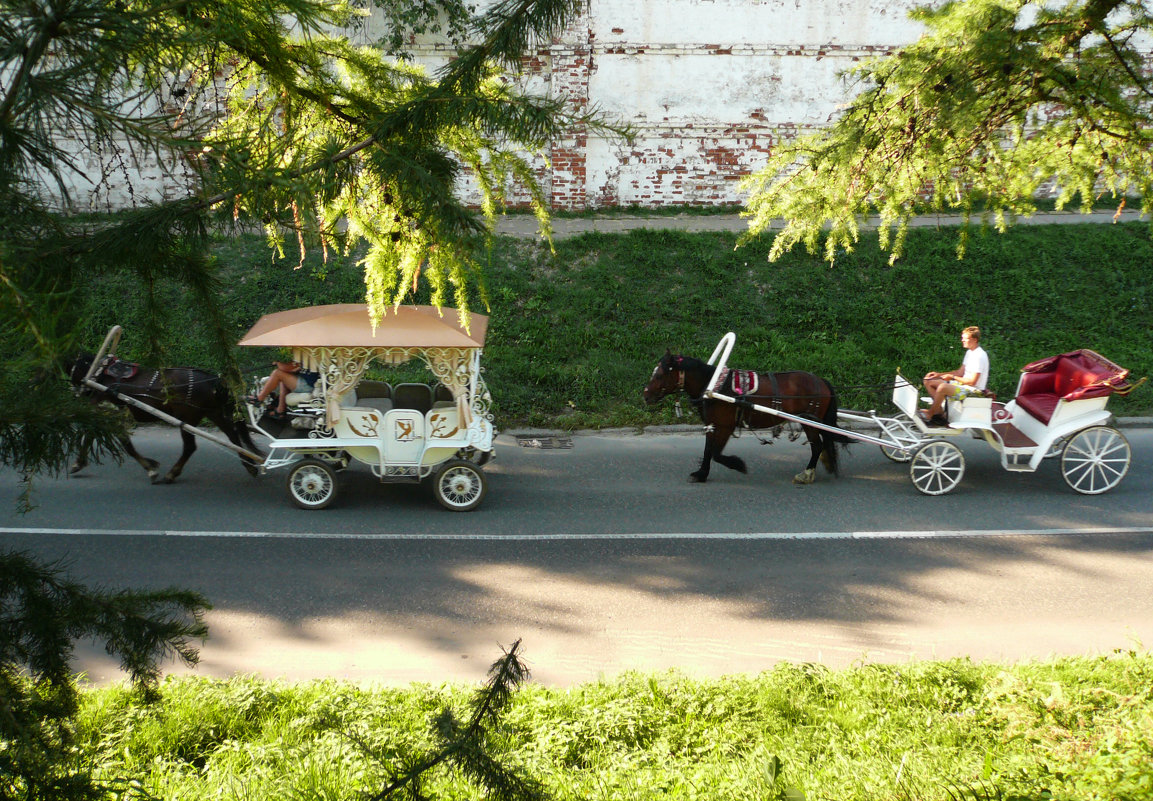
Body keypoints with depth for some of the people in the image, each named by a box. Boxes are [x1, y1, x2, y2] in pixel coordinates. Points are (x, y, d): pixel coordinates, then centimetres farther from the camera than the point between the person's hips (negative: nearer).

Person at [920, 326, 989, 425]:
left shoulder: (979, 356, -19)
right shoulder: (969, 352, 12)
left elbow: (972, 381, -21)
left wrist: (952, 377, -15)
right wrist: (939, 374, 7)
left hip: (974, 391, -10)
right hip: (964, 384, 10)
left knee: (943, 387, -34)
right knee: (928, 382, 4)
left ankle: (929, 415, -17)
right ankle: (939, 411, -2)